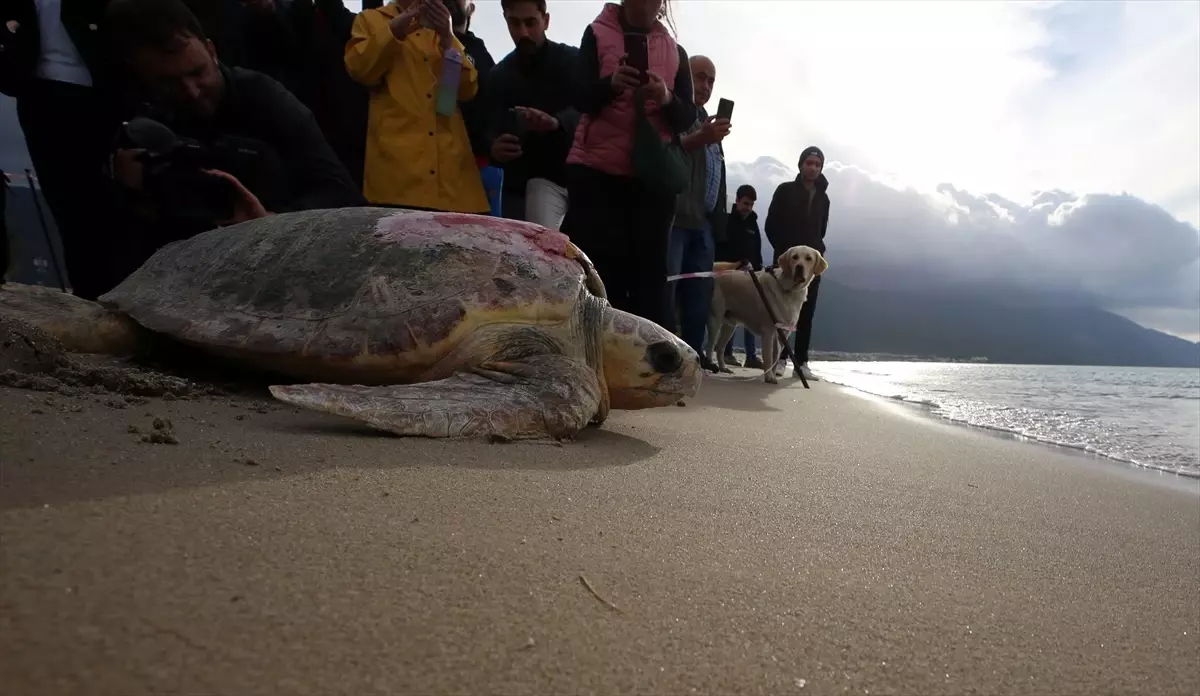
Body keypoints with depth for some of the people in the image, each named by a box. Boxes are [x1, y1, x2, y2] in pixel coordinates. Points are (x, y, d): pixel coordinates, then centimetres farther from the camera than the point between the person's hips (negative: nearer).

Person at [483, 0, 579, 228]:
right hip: (523, 182, 2)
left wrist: (556, 123, -45)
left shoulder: (573, 60, -4)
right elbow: (491, 128, -2)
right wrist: (494, 147, -28)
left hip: (573, 173, -2)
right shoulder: (499, 75, 7)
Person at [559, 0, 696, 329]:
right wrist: (611, 84, -22)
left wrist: (667, 98, -15)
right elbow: (580, 97, -2)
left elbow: (687, 117, 7)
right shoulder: (597, 33, 10)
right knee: (600, 271, -6)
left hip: (654, 176, 2)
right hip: (597, 172, -2)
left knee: (649, 272, -2)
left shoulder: (676, 51, 16)